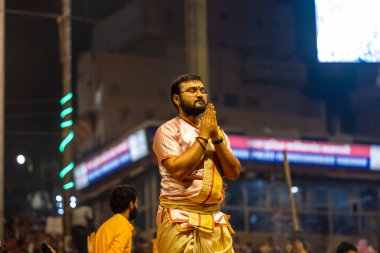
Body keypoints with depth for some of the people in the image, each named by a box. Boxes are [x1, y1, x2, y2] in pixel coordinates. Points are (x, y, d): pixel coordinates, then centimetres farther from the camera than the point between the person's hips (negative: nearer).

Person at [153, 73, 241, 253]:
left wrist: (216, 136, -5)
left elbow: (234, 173, 5)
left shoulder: (216, 131, 16)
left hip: (215, 219, 5)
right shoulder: (168, 130, -2)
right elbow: (177, 170, -18)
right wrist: (203, 136, -10)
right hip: (180, 219, -5)